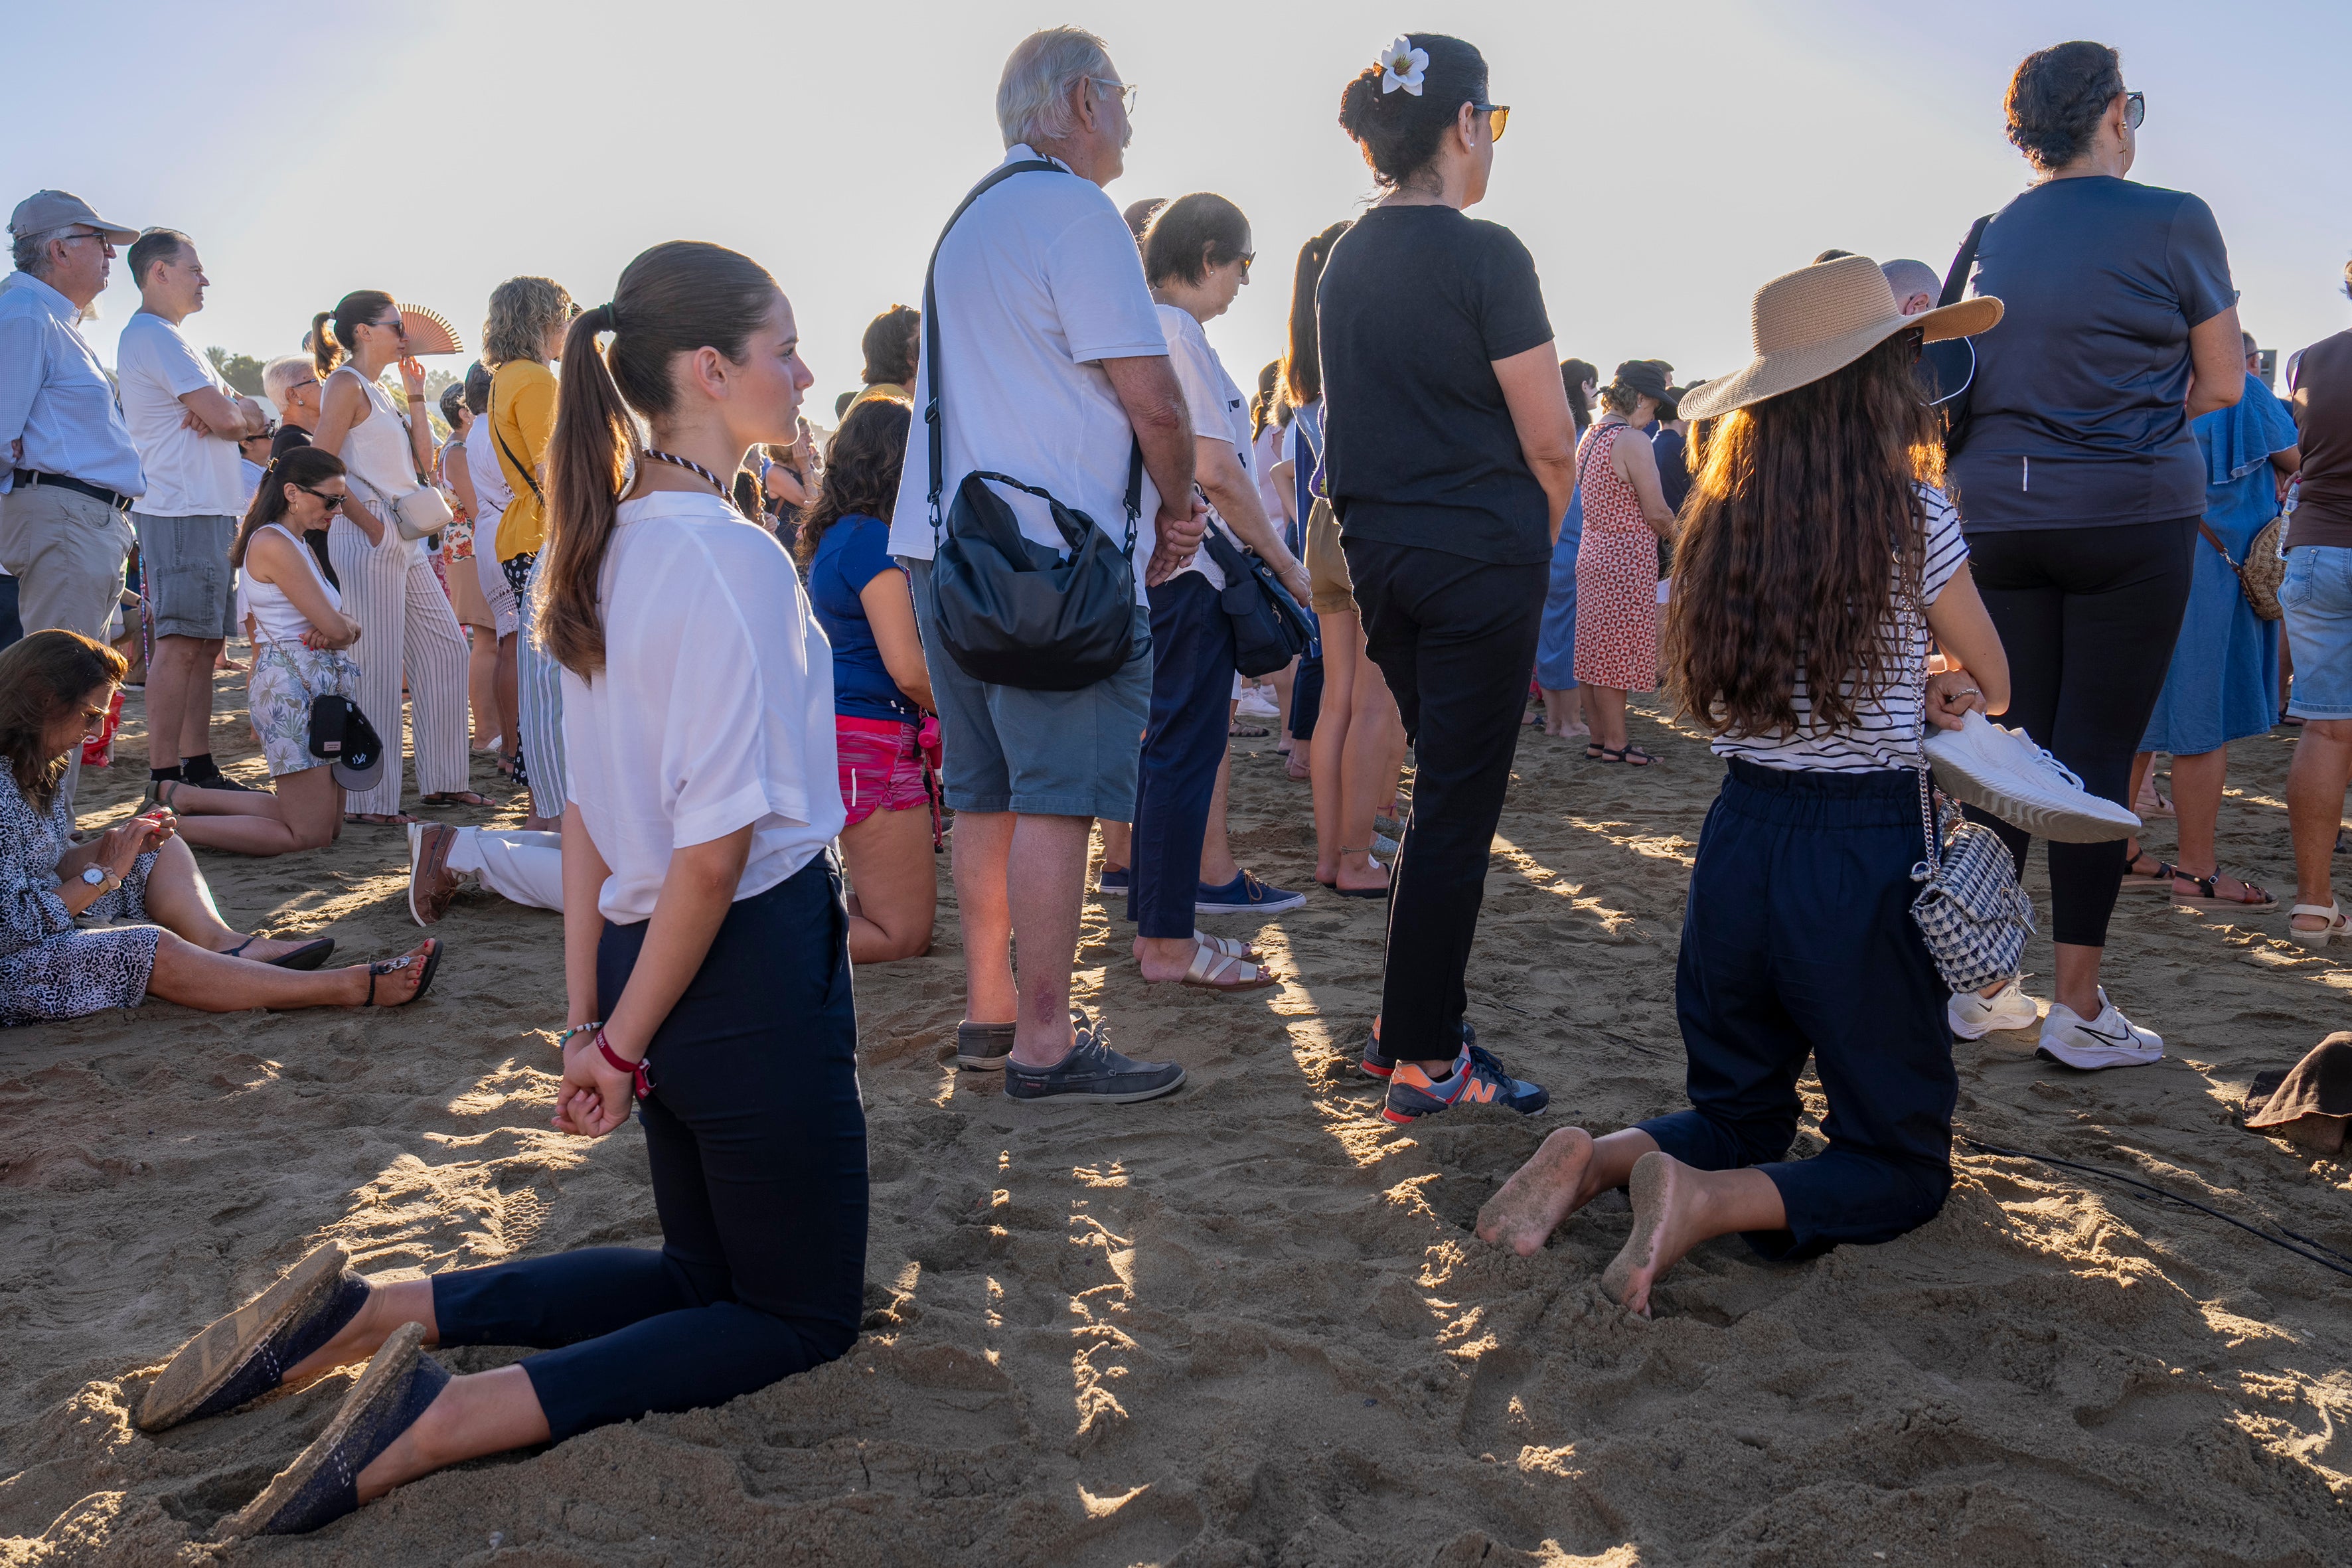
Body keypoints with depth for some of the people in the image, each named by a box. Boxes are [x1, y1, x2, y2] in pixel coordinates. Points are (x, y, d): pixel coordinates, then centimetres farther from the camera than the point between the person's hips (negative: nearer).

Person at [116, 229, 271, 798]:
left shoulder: (169, 338, 24)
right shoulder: (154, 335, -9)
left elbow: (254, 418, 18)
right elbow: (227, 417, -17)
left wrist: (226, 410, -5)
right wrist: (232, 409, 6)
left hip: (211, 511, 10)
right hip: (182, 511, -10)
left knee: (205, 644, 10)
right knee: (180, 643, -12)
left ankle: (197, 767, 15)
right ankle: (164, 782, -13)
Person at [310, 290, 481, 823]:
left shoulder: (378, 390, 20)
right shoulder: (346, 384, -7)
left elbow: (422, 458, 18)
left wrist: (416, 397, 13)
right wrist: (371, 523, -17)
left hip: (405, 540, 10)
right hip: (369, 538, -10)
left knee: (446, 649, 11)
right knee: (377, 668, -7)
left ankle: (441, 780, 19)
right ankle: (368, 799, -1)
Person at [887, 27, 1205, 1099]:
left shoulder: (970, 220, 22)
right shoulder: (1074, 211, -8)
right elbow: (1151, 399, -14)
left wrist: (1155, 504, 19)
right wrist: (1178, 510, 3)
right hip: (1048, 557, -9)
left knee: (986, 791, 13)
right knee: (1057, 797, -6)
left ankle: (990, 1009, 21)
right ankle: (1044, 1043, -2)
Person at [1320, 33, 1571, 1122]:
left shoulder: (1342, 262, 10)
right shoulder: (1485, 257, -12)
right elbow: (1549, 441, -12)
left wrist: (1382, 530, 18)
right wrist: (1538, 537, 6)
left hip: (1377, 552, 7)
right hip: (1481, 554, -7)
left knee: (1442, 794, 18)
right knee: (1458, 809, 0)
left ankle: (1407, 1023, 24)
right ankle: (1425, 1061, 7)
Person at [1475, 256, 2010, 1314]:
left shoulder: (1724, 519, 3)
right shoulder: (1913, 514, -11)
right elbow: (1992, 686, 6)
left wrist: (1914, 694, 11)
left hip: (1739, 842, 5)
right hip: (1863, 862, -5)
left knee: (1737, 1114, 24)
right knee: (1901, 1165, 10)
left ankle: (1597, 1159, -4)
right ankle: (1709, 1202, -15)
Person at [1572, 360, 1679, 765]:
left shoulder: (1590, 436, 11)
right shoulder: (1632, 442, -17)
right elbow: (1656, 512, -17)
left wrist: (1658, 526, 16)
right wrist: (1672, 529, 3)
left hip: (1592, 551, 9)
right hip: (1625, 560, -9)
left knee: (1593, 648, 12)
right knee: (1616, 652, -2)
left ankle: (1597, 737, 20)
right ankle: (1615, 742, 6)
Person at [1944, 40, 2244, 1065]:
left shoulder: (1990, 239, 11)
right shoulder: (2172, 222, -3)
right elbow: (2222, 386, 1)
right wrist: (2138, 417, 12)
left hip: (1995, 514, 5)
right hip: (2130, 517, -5)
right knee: (2099, 750, -2)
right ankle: (2078, 1008, 2)